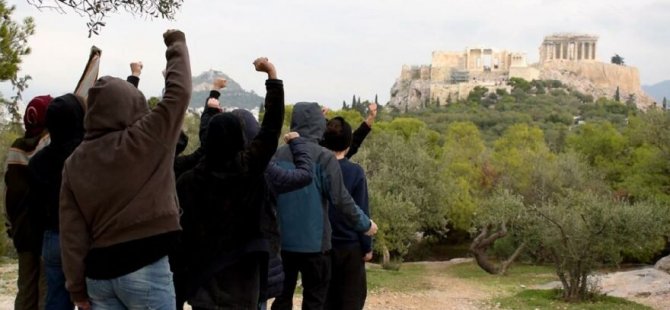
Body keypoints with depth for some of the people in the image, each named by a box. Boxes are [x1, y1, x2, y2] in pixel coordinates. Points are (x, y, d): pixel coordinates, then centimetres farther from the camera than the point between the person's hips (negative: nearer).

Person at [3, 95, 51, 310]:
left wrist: (11, 227, 20)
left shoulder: (15, 150, 9)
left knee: (26, 290, 13)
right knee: (49, 290, -4)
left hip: (24, 230, 6)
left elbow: (8, 193, 14)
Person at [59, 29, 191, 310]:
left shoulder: (74, 163, 5)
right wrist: (177, 44, 15)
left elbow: (71, 233, 4)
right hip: (144, 268, -5)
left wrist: (77, 286, 9)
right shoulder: (145, 140, -9)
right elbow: (179, 90, 0)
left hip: (98, 271, 5)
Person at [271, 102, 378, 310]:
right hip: (313, 242, -4)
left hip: (282, 241, 4)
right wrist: (365, 224, 2)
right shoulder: (324, 157, -12)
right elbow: (341, 199, -13)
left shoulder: (278, 155, 0)